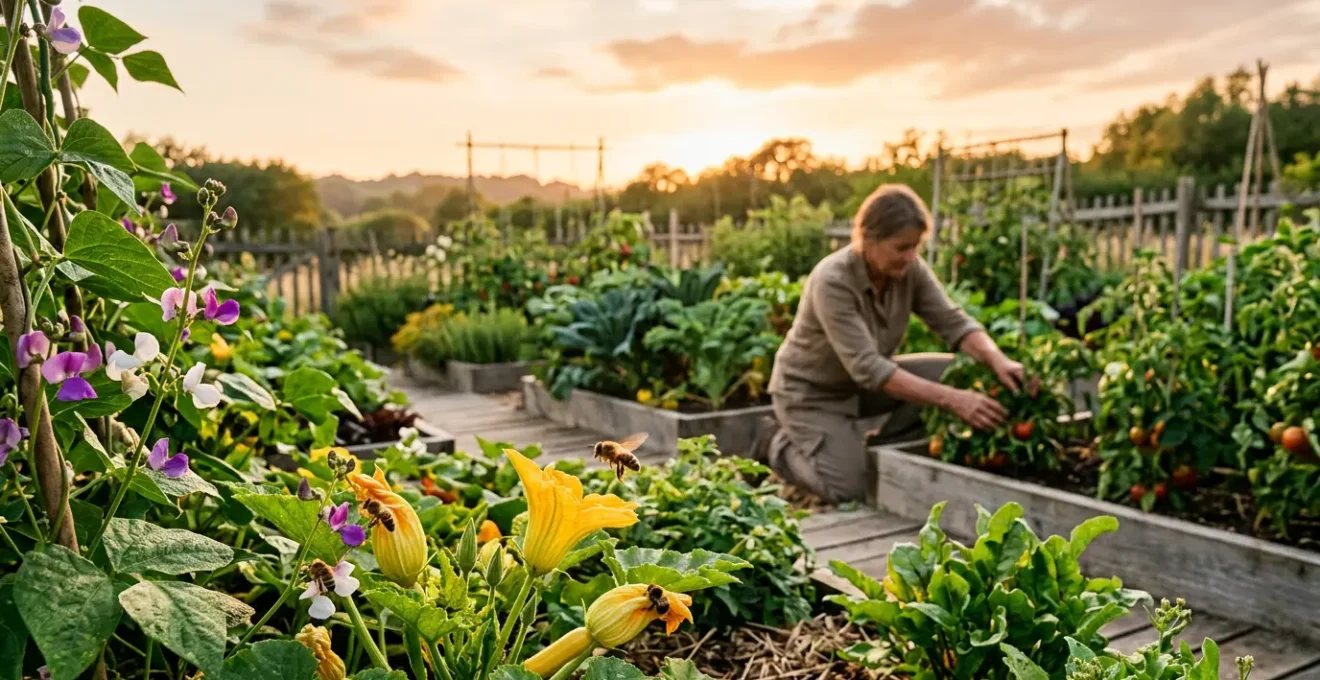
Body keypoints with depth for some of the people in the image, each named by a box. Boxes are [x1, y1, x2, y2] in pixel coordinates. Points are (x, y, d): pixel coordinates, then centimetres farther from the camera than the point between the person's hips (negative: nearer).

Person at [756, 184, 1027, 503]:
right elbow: (867, 368, -37)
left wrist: (998, 361, -34)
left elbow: (953, 322, -13)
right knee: (849, 488, -21)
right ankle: (778, 443, 8)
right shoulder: (832, 281, -32)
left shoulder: (911, 269, -13)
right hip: (810, 390, -6)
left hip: (864, 381, 7)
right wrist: (951, 400, -42)